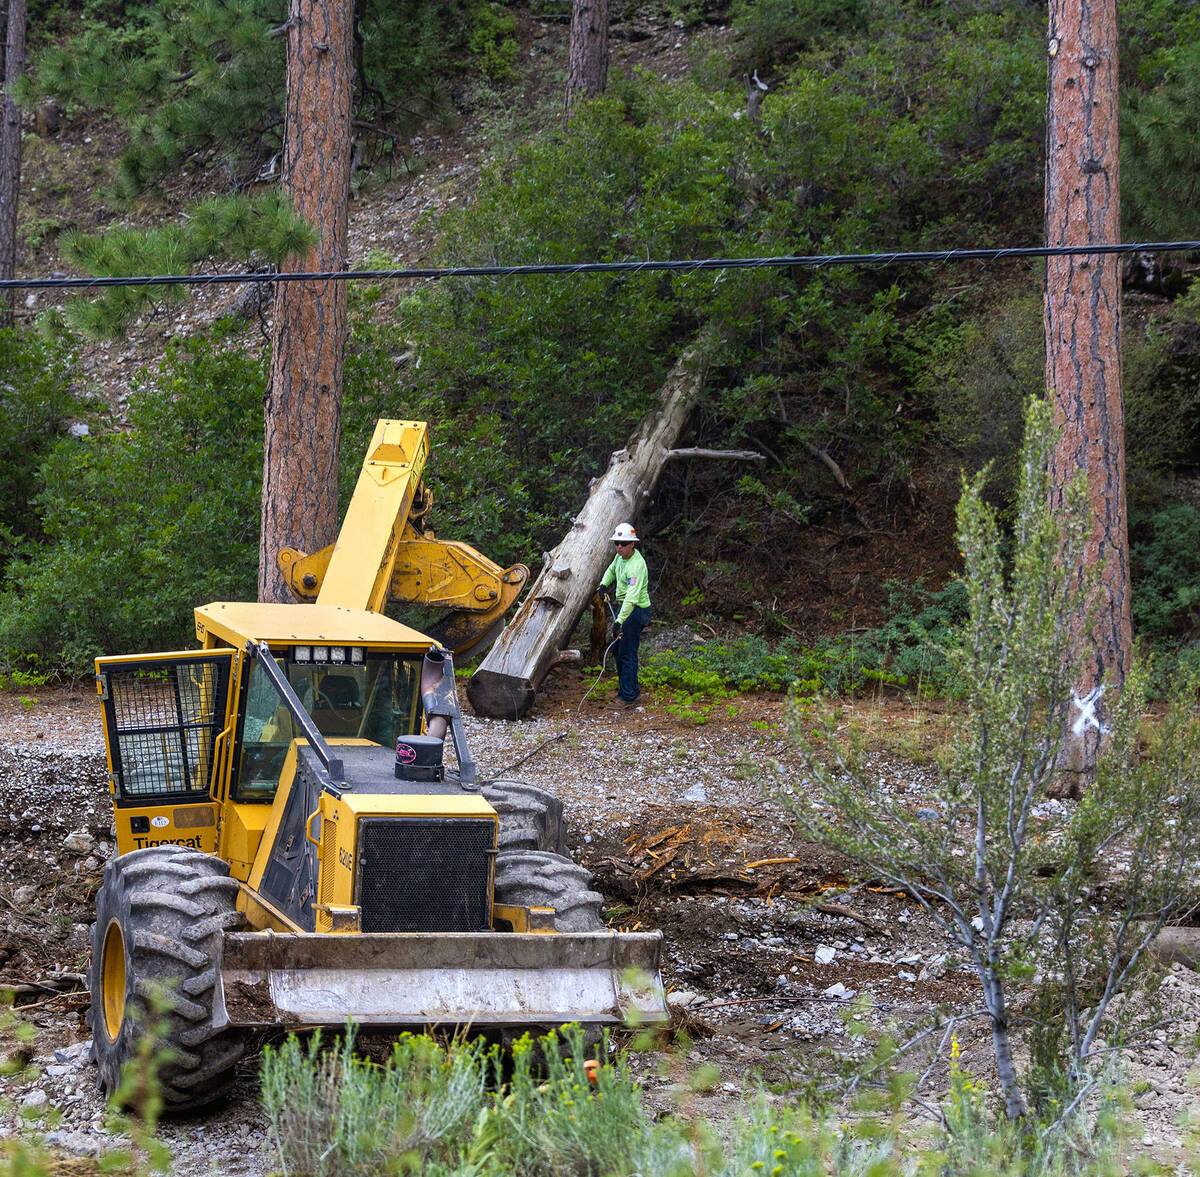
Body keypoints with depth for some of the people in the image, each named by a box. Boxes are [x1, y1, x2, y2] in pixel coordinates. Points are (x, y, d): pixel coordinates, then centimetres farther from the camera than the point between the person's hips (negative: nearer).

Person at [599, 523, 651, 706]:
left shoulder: (636, 565, -27)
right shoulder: (621, 556, 3)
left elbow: (632, 596, -36)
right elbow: (612, 569, 28)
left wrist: (620, 620, -42)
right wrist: (604, 584, 10)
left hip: (636, 610, -10)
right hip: (624, 606, 10)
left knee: (627, 653, -9)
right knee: (618, 649, 18)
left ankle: (628, 697, -5)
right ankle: (632, 690, 29)